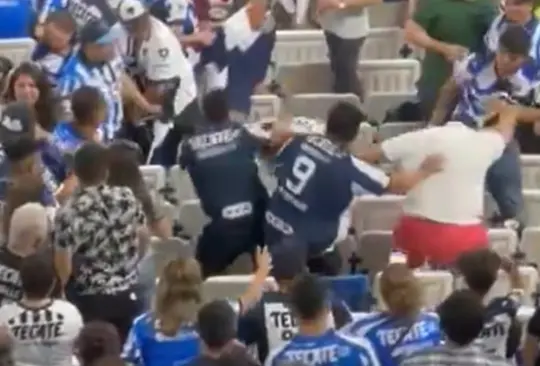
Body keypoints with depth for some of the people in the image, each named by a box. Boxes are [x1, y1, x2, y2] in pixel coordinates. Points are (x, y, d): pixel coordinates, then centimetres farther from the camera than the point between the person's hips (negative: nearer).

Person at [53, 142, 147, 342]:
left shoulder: (69, 213, -19)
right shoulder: (127, 198, -5)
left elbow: (63, 265, -17)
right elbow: (143, 237, 9)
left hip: (90, 301, -4)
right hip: (127, 295, 4)